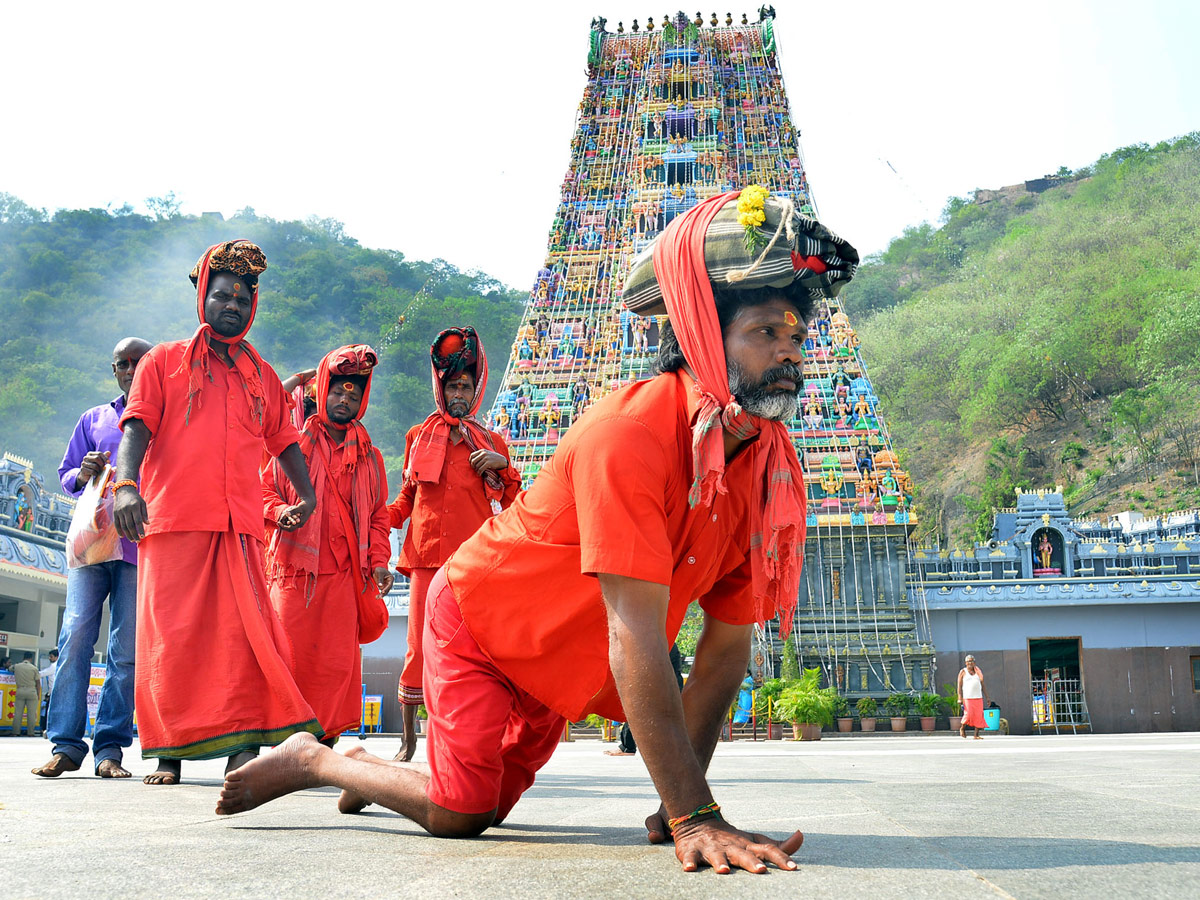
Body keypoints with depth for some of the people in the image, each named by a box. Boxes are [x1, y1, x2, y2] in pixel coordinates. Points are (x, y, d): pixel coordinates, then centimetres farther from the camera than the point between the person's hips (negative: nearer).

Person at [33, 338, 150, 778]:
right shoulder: (93, 419, 20)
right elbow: (65, 474, 20)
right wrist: (82, 474, -3)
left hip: (142, 546, -1)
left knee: (127, 649, -4)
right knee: (76, 634, -10)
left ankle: (110, 748, -1)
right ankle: (66, 746, -7)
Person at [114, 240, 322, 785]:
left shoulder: (262, 377, 21)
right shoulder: (164, 362, 13)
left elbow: (284, 440, 24)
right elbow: (136, 428, 0)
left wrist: (306, 494, 7)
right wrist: (126, 484, -18)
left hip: (240, 525, 2)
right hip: (171, 519, -2)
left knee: (243, 632, -9)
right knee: (172, 634, -2)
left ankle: (242, 747, -7)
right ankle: (169, 753, 8)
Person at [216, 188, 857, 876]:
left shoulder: (776, 469, -13)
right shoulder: (630, 433, -36)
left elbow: (726, 645, -9)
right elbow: (637, 638, -39)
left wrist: (680, 805, -13)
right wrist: (694, 815, -41)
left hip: (561, 654, 7)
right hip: (477, 615, -7)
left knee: (490, 807, 17)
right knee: (458, 814, -9)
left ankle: (369, 768, 45)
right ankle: (312, 760, 16)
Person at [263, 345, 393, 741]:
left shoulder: (370, 458, 16)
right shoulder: (295, 445, 9)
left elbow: (378, 515, 15)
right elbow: (265, 490, 9)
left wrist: (378, 561, 2)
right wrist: (282, 511, -13)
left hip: (344, 574, 2)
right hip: (295, 569, -2)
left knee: (338, 661, -1)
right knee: (293, 656, -4)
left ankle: (326, 738, 6)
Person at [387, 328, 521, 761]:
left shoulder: (490, 443, 16)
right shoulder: (419, 437, 18)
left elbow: (513, 505, 14)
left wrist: (502, 466, -3)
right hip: (427, 556, 0)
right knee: (419, 649, -2)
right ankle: (409, 740, 12)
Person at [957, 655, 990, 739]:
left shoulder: (978, 671, 14)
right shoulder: (963, 672, 4)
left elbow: (983, 685, 16)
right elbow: (959, 686, 0)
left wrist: (987, 697, 8)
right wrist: (960, 698, -9)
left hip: (978, 697, 4)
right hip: (967, 698, -4)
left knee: (978, 716, -3)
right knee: (968, 715, -12)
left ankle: (976, 735, 2)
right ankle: (962, 728, 15)